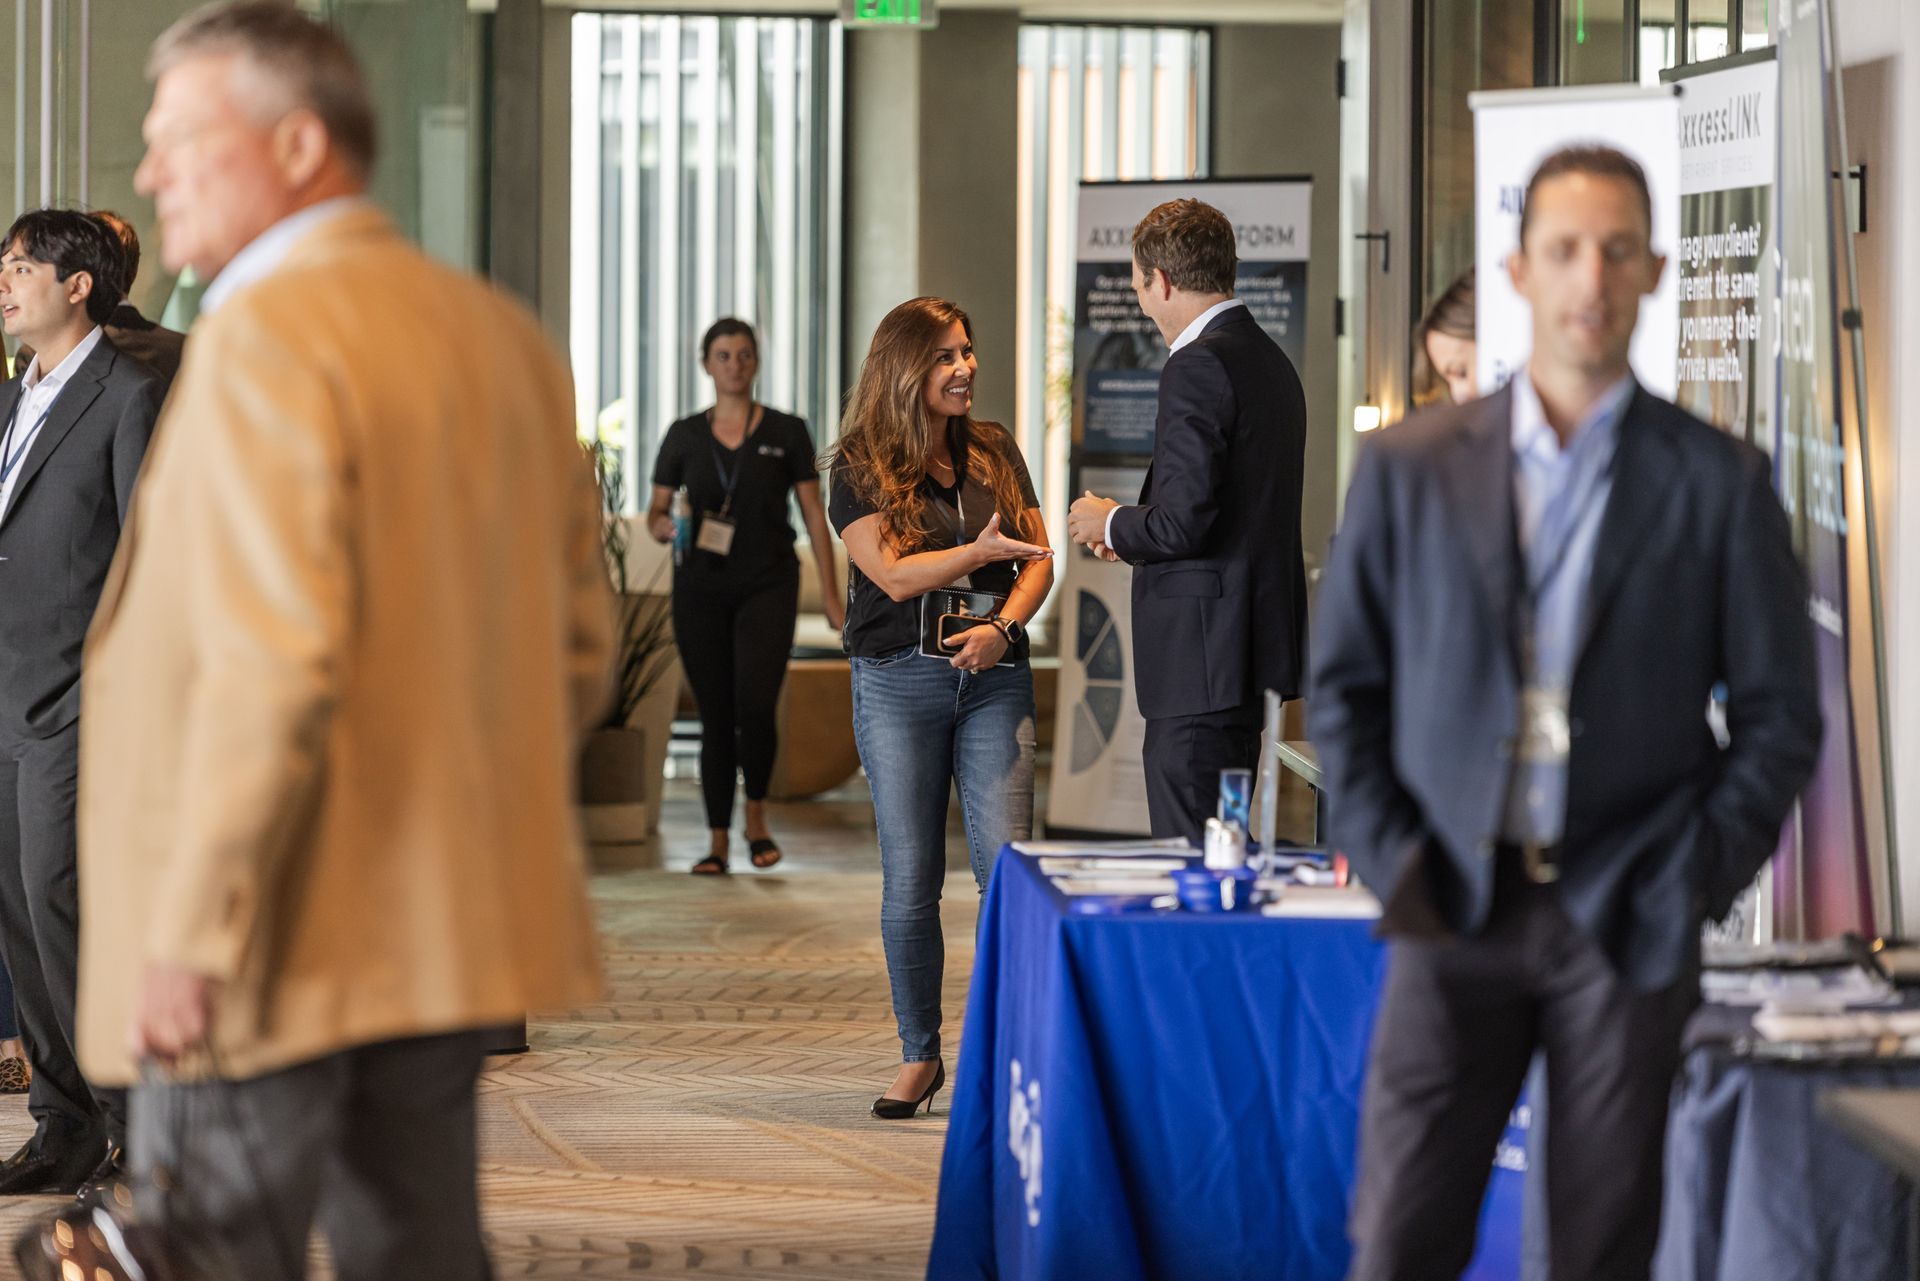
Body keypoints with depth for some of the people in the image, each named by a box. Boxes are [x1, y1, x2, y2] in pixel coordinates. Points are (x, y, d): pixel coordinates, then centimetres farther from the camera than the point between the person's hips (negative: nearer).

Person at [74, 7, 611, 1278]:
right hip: (460, 930, 8)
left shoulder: (266, 338, -14)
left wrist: (192, 935, -19)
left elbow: (276, 660, -23)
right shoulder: (501, 334, 12)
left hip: (289, 944, -8)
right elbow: (580, 638, 15)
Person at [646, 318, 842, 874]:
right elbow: (655, 511, 9)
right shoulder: (684, 437, 6)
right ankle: (717, 842, 9)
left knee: (755, 703, -18)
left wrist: (830, 593, 0)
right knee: (715, 716, 2)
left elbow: (814, 513, 4)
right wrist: (664, 527, -16)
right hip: (700, 588, 2)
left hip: (767, 586, -2)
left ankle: (757, 816, 5)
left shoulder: (787, 433, 2)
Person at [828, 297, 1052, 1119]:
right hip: (898, 681, -2)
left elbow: (1037, 558, 9)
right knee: (910, 878, 1)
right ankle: (919, 1057, 13)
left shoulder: (995, 452, 10)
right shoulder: (861, 468, 0)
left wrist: (1002, 627, -8)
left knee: (1007, 864, -10)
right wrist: (978, 552, -23)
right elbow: (894, 573, -10)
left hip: (992, 679, 2)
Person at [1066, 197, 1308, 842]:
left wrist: (1110, 523, -1)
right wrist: (1132, 528, 21)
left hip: (1201, 657, -10)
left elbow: (1182, 521, -21)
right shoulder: (1271, 360, 16)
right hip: (1253, 647, 10)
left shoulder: (1198, 366, -15)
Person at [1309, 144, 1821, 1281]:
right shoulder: (1412, 470, 4)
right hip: (1456, 911, 1)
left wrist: (1697, 879, -3)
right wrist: (1392, 859, 0)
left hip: (1629, 925, 0)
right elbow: (1344, 686, 9)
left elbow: (1782, 714, 5)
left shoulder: (1720, 483, 2)